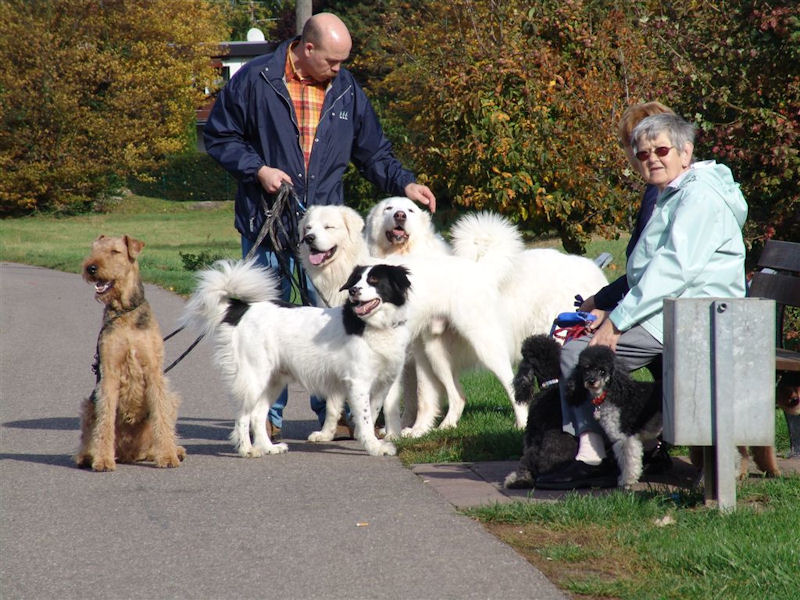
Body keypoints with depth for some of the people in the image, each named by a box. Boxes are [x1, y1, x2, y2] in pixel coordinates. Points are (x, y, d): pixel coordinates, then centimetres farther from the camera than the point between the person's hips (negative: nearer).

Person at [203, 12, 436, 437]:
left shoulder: (346, 90, 7)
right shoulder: (255, 80, -5)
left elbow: (373, 154, 15)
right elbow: (218, 137, 0)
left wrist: (403, 183, 0)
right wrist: (258, 169, -12)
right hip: (267, 223, -3)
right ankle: (267, 414, 10)